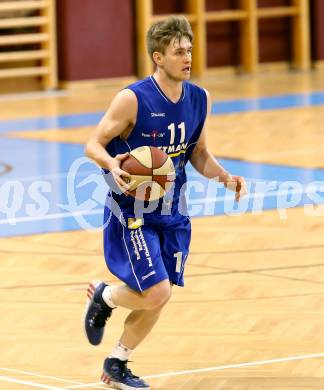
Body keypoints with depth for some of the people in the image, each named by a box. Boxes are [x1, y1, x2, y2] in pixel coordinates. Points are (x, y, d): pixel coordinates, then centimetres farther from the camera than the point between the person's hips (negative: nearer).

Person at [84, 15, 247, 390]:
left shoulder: (199, 99, 0)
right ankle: (103, 296, 18)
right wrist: (113, 167, -33)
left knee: (158, 299, 7)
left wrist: (223, 176, -7)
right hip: (131, 210, -6)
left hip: (172, 211, 6)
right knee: (155, 292, -15)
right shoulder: (132, 99, -18)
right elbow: (94, 145, -12)